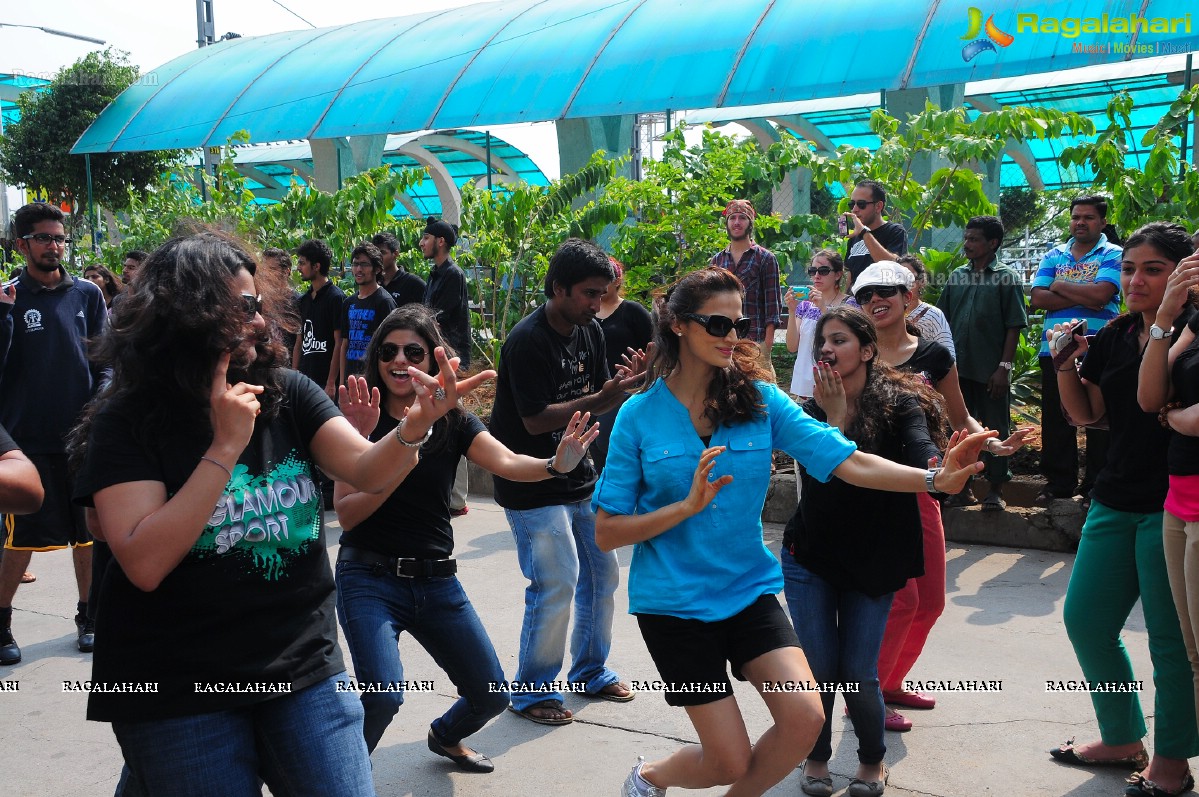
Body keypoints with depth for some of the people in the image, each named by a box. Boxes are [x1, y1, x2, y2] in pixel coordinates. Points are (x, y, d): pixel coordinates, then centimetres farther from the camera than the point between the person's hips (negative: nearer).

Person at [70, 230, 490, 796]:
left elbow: (367, 472, -9)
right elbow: (144, 563, -19)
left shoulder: (287, 393, 0)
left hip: (304, 667, 3)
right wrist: (227, 446, -22)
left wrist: (414, 427, -30)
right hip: (180, 690, -3)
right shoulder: (128, 420, -10)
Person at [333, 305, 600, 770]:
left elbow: (507, 462, -17)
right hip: (371, 578, -4)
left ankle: (445, 736, 44)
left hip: (437, 580, 4)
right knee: (383, 693, -26)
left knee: (490, 696, 9)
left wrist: (556, 464, -38)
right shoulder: (365, 422, -6)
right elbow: (346, 514, -12)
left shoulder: (453, 422, 1)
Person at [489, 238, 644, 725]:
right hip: (532, 488, -8)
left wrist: (627, 382, -14)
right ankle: (532, 690, 10)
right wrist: (601, 397, -28)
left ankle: (591, 671, 32)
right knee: (556, 584, -9)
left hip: (579, 479, 8)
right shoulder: (528, 341, -20)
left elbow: (597, 403, 7)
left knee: (602, 573, 13)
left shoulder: (590, 332, 4)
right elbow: (536, 420, -22)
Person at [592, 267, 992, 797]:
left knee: (804, 718, -14)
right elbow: (607, 534, -9)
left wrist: (935, 479, -27)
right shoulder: (639, 415, -9)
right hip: (674, 600, -3)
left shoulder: (757, 399, -4)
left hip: (749, 588, 3)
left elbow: (847, 461, -13)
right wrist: (688, 505, -22)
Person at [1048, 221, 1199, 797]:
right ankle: (1122, 739, 30)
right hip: (1117, 500, 8)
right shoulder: (1114, 335, 10)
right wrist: (1066, 362, -1)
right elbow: (1086, 413, 13)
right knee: (1084, 619, 12)